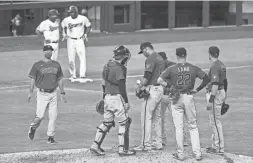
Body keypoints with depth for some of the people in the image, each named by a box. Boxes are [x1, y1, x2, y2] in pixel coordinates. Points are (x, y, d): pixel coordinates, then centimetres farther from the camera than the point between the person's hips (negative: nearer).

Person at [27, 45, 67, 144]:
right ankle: (33, 128, 22)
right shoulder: (37, 65, 0)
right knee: (40, 115, -8)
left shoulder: (56, 65, 11)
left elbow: (59, 79, 15)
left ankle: (50, 136, 5)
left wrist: (62, 93, 12)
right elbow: (33, 79, -2)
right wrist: (31, 92, -10)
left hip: (53, 93, 3)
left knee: (53, 116, -3)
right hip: (42, 94, -3)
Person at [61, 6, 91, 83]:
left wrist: (85, 34, -2)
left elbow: (88, 27, 10)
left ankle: (82, 76, -11)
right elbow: (63, 27, 16)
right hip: (70, 41, 1)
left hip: (80, 40, -1)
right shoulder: (66, 20, -3)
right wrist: (64, 34, -1)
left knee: (82, 58, -10)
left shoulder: (83, 19, -6)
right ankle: (73, 75, 15)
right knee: (71, 59, 2)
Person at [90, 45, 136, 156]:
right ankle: (122, 149, -1)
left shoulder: (107, 65, 12)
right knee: (124, 122, 0)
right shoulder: (119, 68, -15)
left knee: (107, 122, 15)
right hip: (117, 97, -9)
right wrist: (126, 101, -15)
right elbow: (121, 86, -18)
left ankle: (95, 146, 10)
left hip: (107, 96, 9)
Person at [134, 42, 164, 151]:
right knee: (157, 117, 13)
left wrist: (139, 87, -9)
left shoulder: (150, 59, -12)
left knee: (146, 116, -8)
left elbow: (147, 76, -19)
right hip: (160, 88, 10)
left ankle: (146, 144, -10)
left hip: (152, 88, -10)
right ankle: (158, 143, 14)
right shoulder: (160, 58, 17)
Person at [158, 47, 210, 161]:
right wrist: (197, 89, 5)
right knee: (193, 126, 10)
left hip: (176, 98, -2)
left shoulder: (172, 69, -6)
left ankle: (180, 154, 7)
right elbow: (206, 78, -2)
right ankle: (197, 153, 5)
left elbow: (159, 80, -13)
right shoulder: (193, 68, 0)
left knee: (179, 127, 5)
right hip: (189, 98, 2)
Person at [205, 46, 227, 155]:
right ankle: (215, 145, 24)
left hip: (215, 94, -10)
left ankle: (219, 148, -5)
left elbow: (215, 84, -24)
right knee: (215, 121, 17)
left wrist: (210, 100, -24)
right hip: (221, 93, 10)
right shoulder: (222, 65, 12)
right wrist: (224, 97, 26)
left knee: (215, 121, -6)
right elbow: (225, 81, 19)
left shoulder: (215, 67, -18)